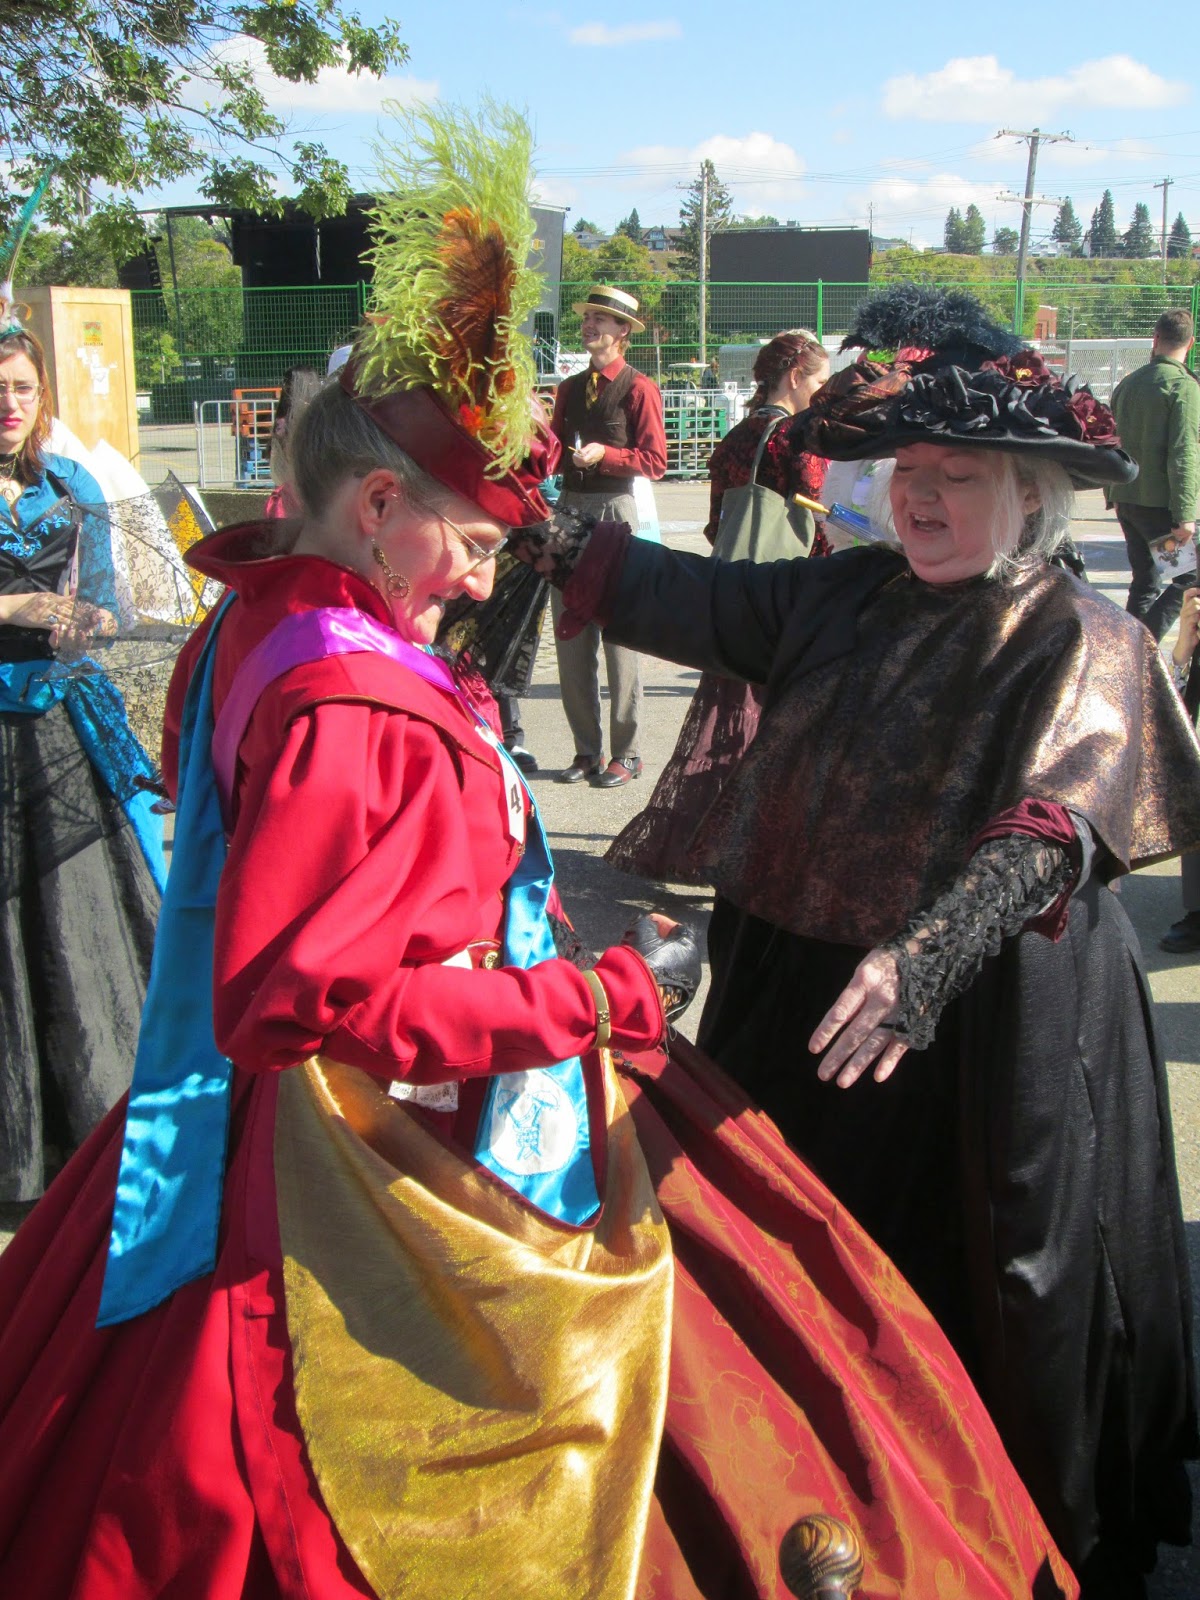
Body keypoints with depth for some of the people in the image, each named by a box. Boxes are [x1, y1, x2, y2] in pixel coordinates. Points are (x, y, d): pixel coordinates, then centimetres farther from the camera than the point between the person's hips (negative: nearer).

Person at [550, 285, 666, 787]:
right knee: (570, 636, 6)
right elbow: (555, 454, 13)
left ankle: (625, 754, 3)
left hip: (615, 510, -6)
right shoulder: (569, 388, 17)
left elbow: (654, 461, -8)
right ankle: (586, 749, 15)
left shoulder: (639, 389, -2)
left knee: (618, 635, -4)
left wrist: (605, 453, -20)